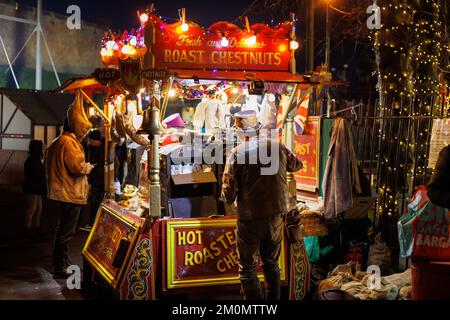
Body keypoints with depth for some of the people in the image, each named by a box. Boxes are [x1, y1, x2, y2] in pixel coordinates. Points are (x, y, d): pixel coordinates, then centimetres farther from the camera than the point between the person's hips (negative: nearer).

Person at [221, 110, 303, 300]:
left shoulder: (237, 153, -13)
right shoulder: (277, 147, -2)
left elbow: (228, 195, -13)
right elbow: (297, 165, 19)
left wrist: (228, 198, 9)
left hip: (250, 219, -4)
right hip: (276, 217, 4)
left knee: (248, 269, 8)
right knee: (272, 265, 21)